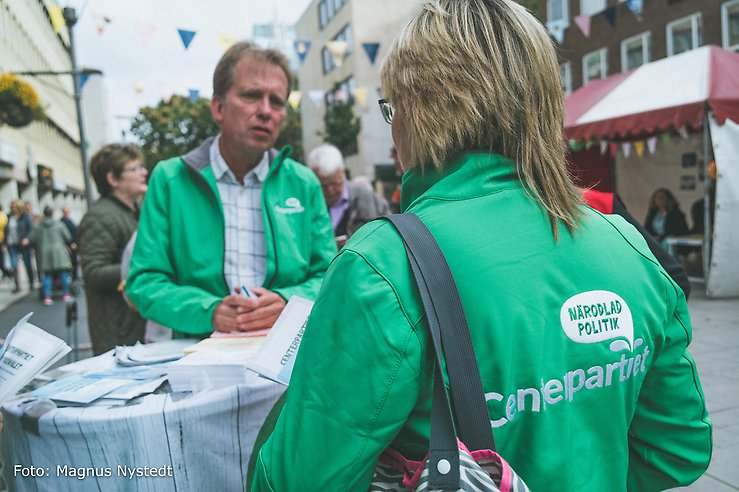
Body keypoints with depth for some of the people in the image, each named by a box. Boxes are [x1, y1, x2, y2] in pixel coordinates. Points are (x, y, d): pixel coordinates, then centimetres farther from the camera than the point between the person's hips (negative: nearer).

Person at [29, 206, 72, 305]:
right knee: (63, 273, 8)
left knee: (47, 275, 6)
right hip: (58, 252, -2)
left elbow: (32, 240, 0)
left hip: (44, 253, 2)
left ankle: (47, 297, 1)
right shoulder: (59, 225, -4)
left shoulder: (37, 227, 1)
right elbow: (68, 238, 0)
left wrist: (38, 248, 19)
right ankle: (66, 294, 11)